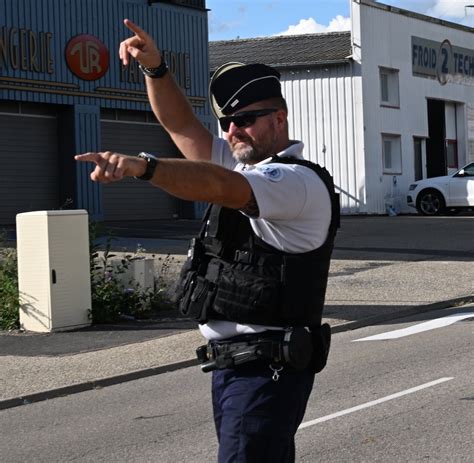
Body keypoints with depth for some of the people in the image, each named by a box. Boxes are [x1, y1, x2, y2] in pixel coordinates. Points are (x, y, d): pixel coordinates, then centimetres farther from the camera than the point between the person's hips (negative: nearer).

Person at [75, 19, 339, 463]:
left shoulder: (300, 182, -14)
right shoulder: (245, 165, 16)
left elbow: (220, 186, -32)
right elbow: (181, 125, 17)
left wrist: (142, 166, -45)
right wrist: (155, 68, 0)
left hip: (266, 371, -9)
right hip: (231, 362, 10)